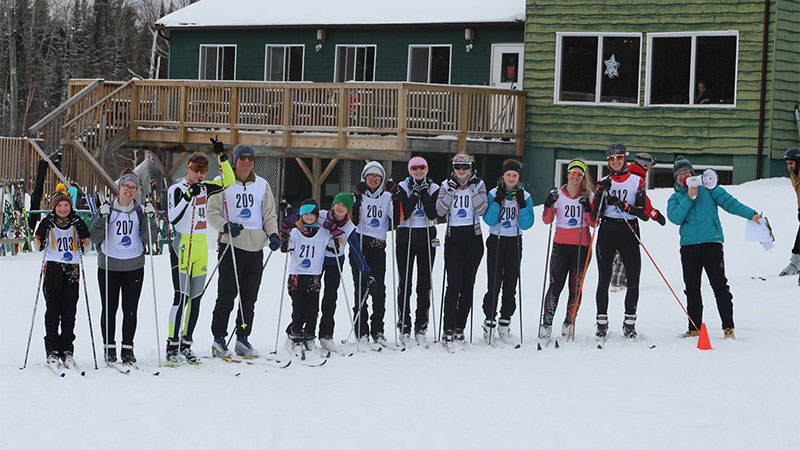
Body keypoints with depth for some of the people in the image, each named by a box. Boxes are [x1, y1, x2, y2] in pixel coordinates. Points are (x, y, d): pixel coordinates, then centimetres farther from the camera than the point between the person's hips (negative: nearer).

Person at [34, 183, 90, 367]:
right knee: (52, 311, -4)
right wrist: (43, 229, -11)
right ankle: (52, 351, -1)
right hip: (53, 269, -2)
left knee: (69, 312, 2)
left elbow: (85, 245, 12)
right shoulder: (48, 223, 4)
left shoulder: (76, 222, 9)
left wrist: (82, 232, -4)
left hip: (72, 270, 2)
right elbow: (39, 245, 3)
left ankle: (67, 351, 7)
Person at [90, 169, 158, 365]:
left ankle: (127, 348, 10)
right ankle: (109, 347, 12)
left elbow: (149, 239, -1)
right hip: (109, 266, -1)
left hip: (134, 266, 1)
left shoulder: (140, 211, 6)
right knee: (109, 309, 2)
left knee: (130, 310, 2)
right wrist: (102, 218, -16)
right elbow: (95, 238, -3)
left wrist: (150, 219, -13)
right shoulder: (107, 209, 2)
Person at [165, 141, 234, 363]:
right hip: (182, 246, -6)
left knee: (195, 297, 6)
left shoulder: (205, 188, 11)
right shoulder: (176, 189, -5)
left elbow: (229, 182, 10)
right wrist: (188, 197, -25)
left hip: (201, 247, 6)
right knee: (182, 296, -12)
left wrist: (223, 157, 0)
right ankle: (172, 345, -9)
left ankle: (186, 344, 13)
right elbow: (173, 218, -16)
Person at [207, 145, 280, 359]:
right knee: (226, 296, -7)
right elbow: (212, 213, 1)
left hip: (256, 247, 4)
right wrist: (226, 226, -17)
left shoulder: (262, 185, 14)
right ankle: (219, 339, 0)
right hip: (231, 245, -4)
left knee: (249, 298, 5)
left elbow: (270, 214, 17)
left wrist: (273, 234, -1)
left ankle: (243, 339, 13)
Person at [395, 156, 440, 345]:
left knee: (424, 284, 2)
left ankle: (421, 326, 7)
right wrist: (415, 194, -14)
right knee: (405, 283, -1)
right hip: (405, 238, -1)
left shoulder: (433, 188, 5)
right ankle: (404, 326, 3)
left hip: (427, 239, 1)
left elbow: (433, 214, -8)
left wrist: (424, 194, -11)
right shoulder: (403, 187, 2)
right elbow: (403, 214, -10)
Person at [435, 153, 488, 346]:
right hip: (453, 238, -1)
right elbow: (440, 211, -7)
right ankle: (448, 329, -13)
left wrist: (474, 188, -13)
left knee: (468, 284, 4)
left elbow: (482, 209, -9)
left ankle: (460, 326, 14)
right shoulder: (447, 185, 5)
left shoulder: (478, 184, 4)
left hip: (473, 238, 1)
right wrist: (451, 190, -12)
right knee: (454, 284, -12)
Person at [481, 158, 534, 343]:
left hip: (514, 243, 2)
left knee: (510, 284, 3)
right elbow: (489, 220, -11)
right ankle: (489, 320, 2)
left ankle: (505, 321, 12)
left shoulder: (525, 196, 2)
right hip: (495, 242, -2)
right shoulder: (493, 194, -1)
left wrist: (522, 205, -16)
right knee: (494, 284, -8)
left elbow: (526, 224, -6)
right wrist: (498, 201, -19)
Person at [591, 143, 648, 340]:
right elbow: (594, 213, 2)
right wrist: (600, 193, -12)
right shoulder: (603, 182, 11)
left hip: (629, 233, -1)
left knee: (633, 280, -4)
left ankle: (629, 322, 6)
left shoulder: (637, 181, 5)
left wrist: (623, 206, -18)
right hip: (606, 233, 1)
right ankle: (602, 322, 7)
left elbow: (643, 212, -4)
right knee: (604, 279, -1)